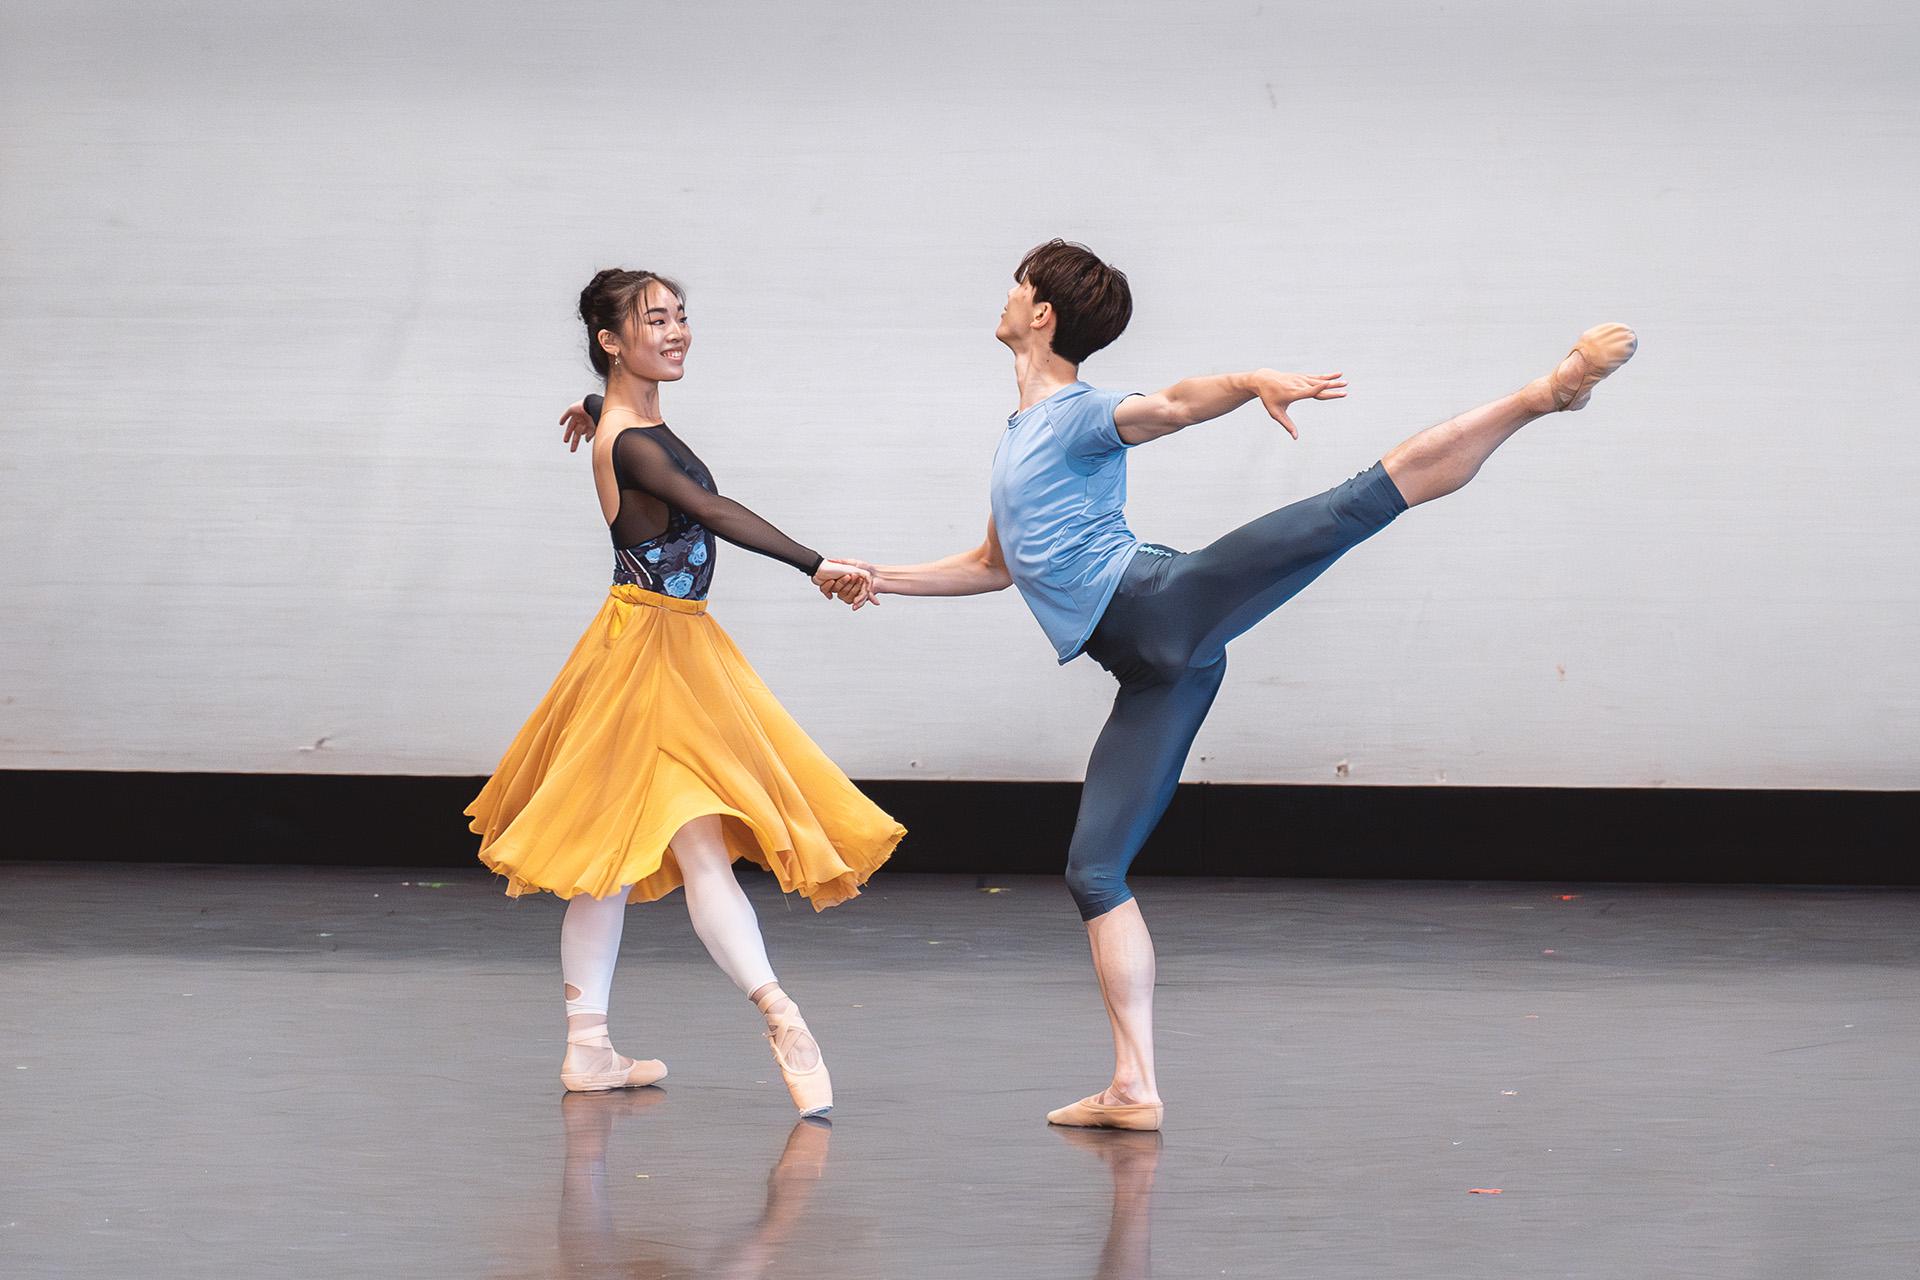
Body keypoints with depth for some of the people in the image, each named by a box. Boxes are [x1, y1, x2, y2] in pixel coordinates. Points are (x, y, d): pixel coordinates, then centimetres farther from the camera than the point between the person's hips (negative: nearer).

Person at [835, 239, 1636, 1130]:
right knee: (1095, 869, 3)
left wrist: (1255, 382, -38)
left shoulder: (1079, 416, 4)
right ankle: (1135, 1089, 4)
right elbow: (996, 566, 42)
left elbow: (1174, 405, -18)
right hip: (1159, 671, 8)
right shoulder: (1017, 441, 29)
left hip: (1162, 601, -8)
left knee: (1353, 506, -28)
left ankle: (1550, 389, -29)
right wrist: (884, 579, 38)